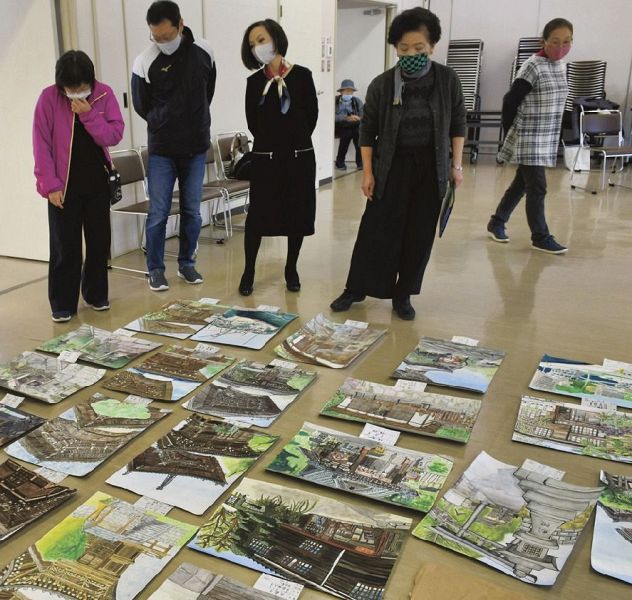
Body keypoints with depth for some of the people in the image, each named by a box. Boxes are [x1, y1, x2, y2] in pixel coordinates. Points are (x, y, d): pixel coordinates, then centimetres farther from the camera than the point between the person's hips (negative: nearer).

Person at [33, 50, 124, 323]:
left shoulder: (104, 93, -5)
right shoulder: (49, 98, -10)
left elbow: (114, 135, -8)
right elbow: (42, 144, -8)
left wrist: (88, 114, -21)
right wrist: (50, 184, -12)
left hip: (97, 181, 3)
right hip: (64, 184, -2)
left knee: (99, 240, 10)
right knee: (65, 246, 0)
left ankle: (96, 295, 26)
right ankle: (63, 304, 10)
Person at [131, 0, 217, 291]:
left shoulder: (203, 52, -2)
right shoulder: (144, 62, -10)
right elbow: (141, 106, 2)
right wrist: (166, 125, 8)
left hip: (196, 147, 2)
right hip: (161, 149, -2)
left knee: (192, 211, 9)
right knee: (158, 213, 1)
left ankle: (186, 263, 24)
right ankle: (155, 269, 13)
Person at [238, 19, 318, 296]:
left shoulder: (302, 75, -2)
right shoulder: (254, 82, 2)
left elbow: (312, 115, 4)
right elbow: (253, 122, 6)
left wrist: (297, 142, 7)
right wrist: (272, 144, 6)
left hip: (299, 157, 0)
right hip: (265, 158, 0)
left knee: (298, 214, 6)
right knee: (257, 215, 1)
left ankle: (291, 269, 23)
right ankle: (248, 271, 13)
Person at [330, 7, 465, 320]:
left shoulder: (447, 80, -3)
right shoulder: (381, 84, -6)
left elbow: (458, 124, 7)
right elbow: (367, 130, 1)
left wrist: (456, 164, 3)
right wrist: (367, 171, -2)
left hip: (431, 168, 1)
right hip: (392, 166, -1)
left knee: (419, 234, 5)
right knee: (376, 231, 1)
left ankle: (402, 295, 19)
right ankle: (355, 289, 16)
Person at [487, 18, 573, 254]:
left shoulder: (561, 66, 9)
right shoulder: (532, 67, -15)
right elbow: (510, 101, -12)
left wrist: (549, 131, 12)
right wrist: (510, 132, -6)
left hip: (547, 139, 8)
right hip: (529, 139, -8)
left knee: (521, 184, 14)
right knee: (537, 188, -4)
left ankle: (496, 222, 28)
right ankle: (540, 237, 7)